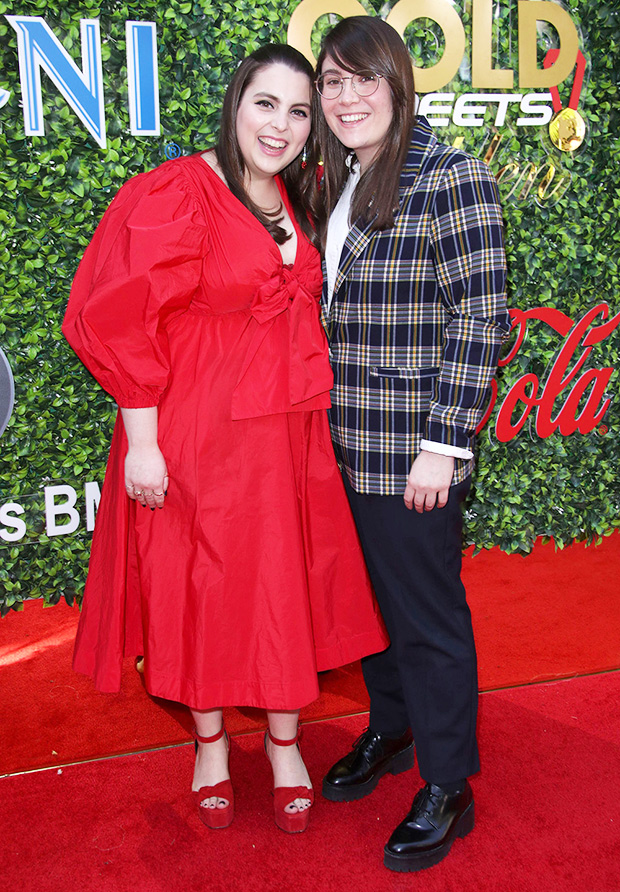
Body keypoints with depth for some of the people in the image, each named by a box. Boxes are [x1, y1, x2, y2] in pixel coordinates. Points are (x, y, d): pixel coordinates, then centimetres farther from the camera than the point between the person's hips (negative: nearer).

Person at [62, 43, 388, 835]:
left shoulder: (295, 200, 9)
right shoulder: (176, 195, -11)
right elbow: (123, 323, -14)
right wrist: (141, 443, -16)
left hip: (291, 433, 6)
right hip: (201, 437, -5)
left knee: (288, 587, 13)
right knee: (204, 589, 9)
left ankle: (285, 745, 33)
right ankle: (211, 743, 33)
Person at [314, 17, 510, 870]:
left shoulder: (451, 178, -11)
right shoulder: (337, 183, 12)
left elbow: (479, 321, -15)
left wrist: (444, 445, -18)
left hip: (412, 450, -7)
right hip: (345, 442, 7)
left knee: (426, 614, 4)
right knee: (369, 597, 19)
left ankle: (448, 790, 22)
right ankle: (390, 730, 40)